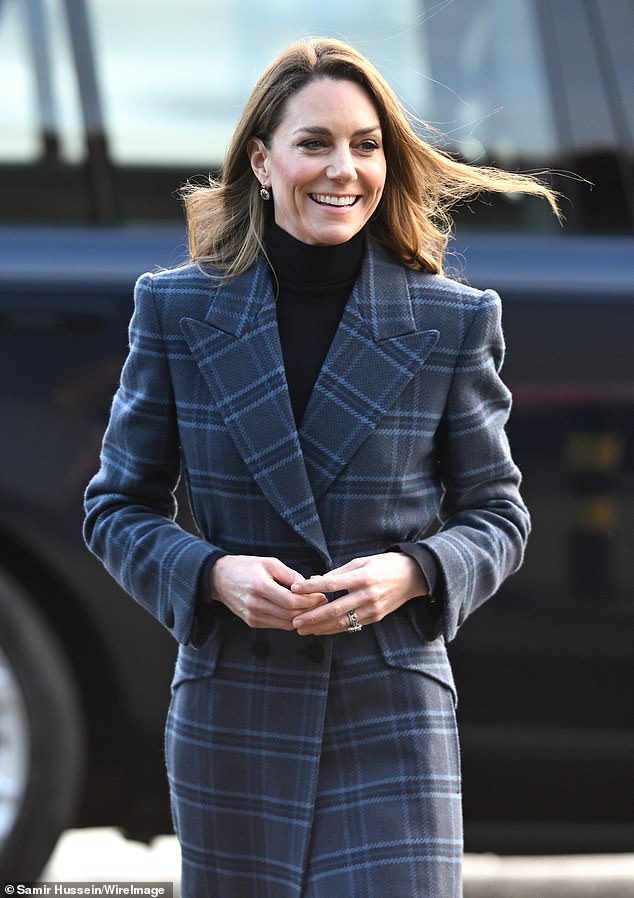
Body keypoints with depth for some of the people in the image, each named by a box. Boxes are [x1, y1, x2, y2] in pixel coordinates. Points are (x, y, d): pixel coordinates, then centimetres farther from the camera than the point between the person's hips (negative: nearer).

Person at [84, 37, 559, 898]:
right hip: (230, 719, 1)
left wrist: (413, 573, -14)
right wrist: (211, 574, -13)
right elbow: (118, 505, 6)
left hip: (393, 717, -1)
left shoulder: (452, 322, 0)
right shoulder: (179, 311, 1)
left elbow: (496, 513, 7)